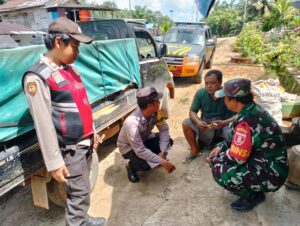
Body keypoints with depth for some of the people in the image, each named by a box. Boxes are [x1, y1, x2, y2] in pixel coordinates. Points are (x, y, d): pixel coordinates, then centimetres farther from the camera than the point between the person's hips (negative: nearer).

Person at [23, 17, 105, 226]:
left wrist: (92, 133, 18)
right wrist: (55, 163, -17)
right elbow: (43, 124, -19)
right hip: (71, 147, -8)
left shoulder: (70, 69, 9)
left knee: (82, 188, 21)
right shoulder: (37, 77, -17)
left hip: (86, 141, 8)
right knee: (80, 191, 4)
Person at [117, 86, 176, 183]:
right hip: (128, 147, -6)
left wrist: (162, 152, -25)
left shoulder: (155, 112, -21)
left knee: (168, 141, -15)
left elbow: (164, 129, -13)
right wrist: (163, 162, -36)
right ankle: (131, 166, 3)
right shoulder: (132, 123, -39)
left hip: (144, 140, 6)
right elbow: (140, 150, -38)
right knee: (146, 165, -31)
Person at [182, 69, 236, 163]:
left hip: (224, 125, -2)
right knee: (186, 123, -19)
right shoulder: (200, 93, -13)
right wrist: (198, 122, -32)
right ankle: (195, 150, 0)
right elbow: (192, 111, -9)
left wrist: (224, 123, -42)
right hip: (205, 124, 3)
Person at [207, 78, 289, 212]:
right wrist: (221, 147, 5)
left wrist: (214, 159, -8)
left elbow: (235, 158, -25)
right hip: (266, 162, 9)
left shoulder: (247, 122, -31)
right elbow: (235, 137, 14)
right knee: (224, 152, 12)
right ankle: (251, 186, 19)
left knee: (219, 171, -23)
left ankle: (253, 195, 3)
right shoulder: (253, 109, -2)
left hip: (271, 174, -9)